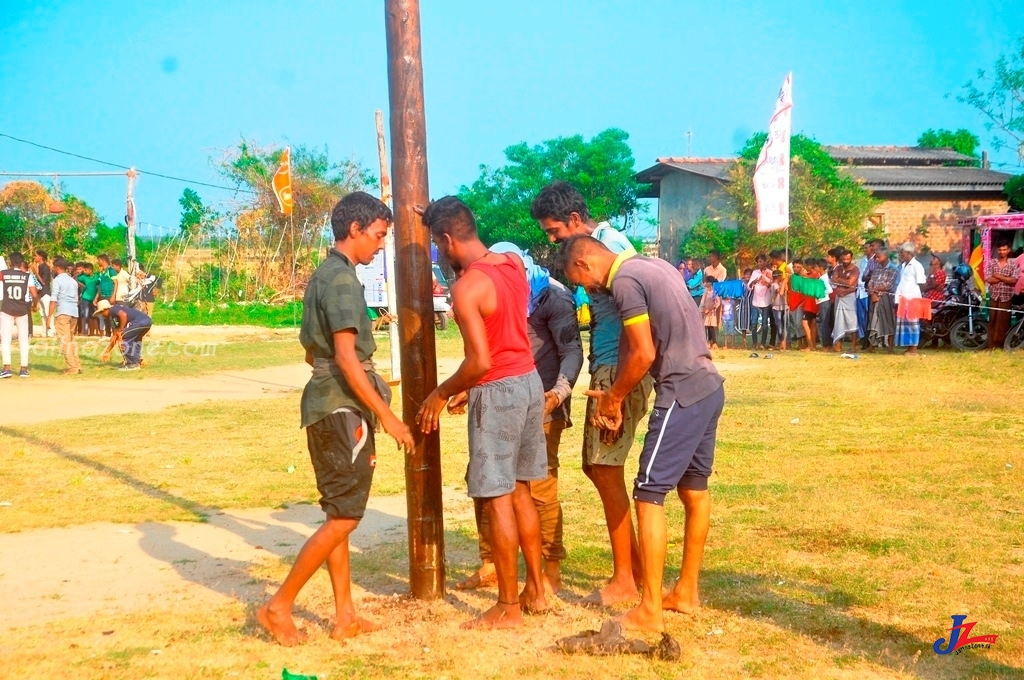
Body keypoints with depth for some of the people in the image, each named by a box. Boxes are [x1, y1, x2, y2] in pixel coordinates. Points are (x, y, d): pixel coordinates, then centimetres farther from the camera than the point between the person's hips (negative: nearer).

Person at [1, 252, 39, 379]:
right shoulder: (27, 275, -2)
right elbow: (35, 295, -5)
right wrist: (34, 302, 15)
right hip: (22, 310, 0)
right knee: (23, 340, 8)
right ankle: (24, 369, 7)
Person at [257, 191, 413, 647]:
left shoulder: (323, 276, 16)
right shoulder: (342, 279, -15)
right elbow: (346, 356, -22)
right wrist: (386, 415, -21)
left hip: (329, 407, 10)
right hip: (342, 409, -10)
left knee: (339, 515, 11)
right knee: (344, 517, -6)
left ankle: (345, 617, 16)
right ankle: (279, 606, -1)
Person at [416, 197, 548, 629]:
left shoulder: (467, 288, -19)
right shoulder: (514, 264, 5)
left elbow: (480, 361, -24)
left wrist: (441, 393, -9)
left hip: (498, 391, -8)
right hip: (529, 381, 8)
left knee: (498, 500, 0)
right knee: (520, 492, 18)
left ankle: (508, 608, 6)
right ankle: (535, 590, 25)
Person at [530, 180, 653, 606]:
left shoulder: (609, 244, -14)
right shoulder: (595, 245, 15)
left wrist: (615, 394, -20)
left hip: (619, 373, -10)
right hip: (606, 371, 10)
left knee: (606, 469, -4)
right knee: (596, 466, 14)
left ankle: (625, 581, 4)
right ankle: (634, 560, 23)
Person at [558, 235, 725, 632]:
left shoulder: (624, 281, -12)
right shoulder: (652, 265, 16)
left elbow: (643, 354, -17)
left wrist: (613, 397, 0)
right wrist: (616, 395, 12)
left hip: (682, 394, -10)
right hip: (709, 386, 10)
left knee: (649, 496, -5)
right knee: (694, 490, 18)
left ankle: (650, 611, -2)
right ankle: (688, 592, 29)